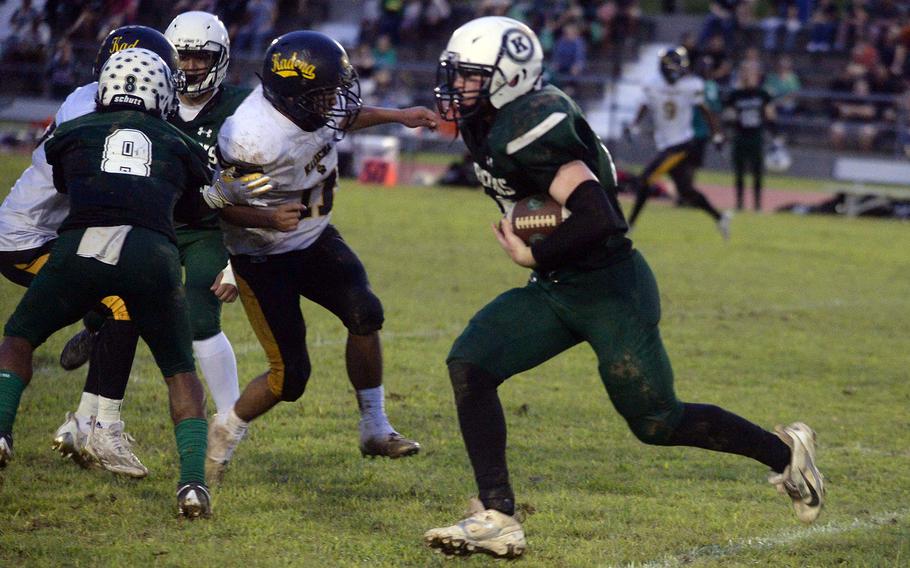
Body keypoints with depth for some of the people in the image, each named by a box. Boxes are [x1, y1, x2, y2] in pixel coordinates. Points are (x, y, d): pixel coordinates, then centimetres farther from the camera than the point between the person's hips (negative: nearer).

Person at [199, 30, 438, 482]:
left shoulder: (310, 103, -13)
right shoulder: (254, 139, -35)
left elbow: (339, 119, 14)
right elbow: (215, 203, -21)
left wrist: (396, 116, 12)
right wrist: (267, 219, -35)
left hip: (314, 239, 6)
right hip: (264, 257, -6)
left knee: (364, 313, -15)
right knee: (290, 374, -8)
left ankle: (375, 430, 0)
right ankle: (222, 440, 17)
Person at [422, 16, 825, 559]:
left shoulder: (529, 131, -25)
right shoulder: (491, 126, 4)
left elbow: (597, 217, -31)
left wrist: (533, 256, -21)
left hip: (611, 290, -9)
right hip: (553, 291, 9)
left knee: (658, 423, 4)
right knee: (469, 367, -8)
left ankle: (784, 452, 26)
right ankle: (498, 518, -8)